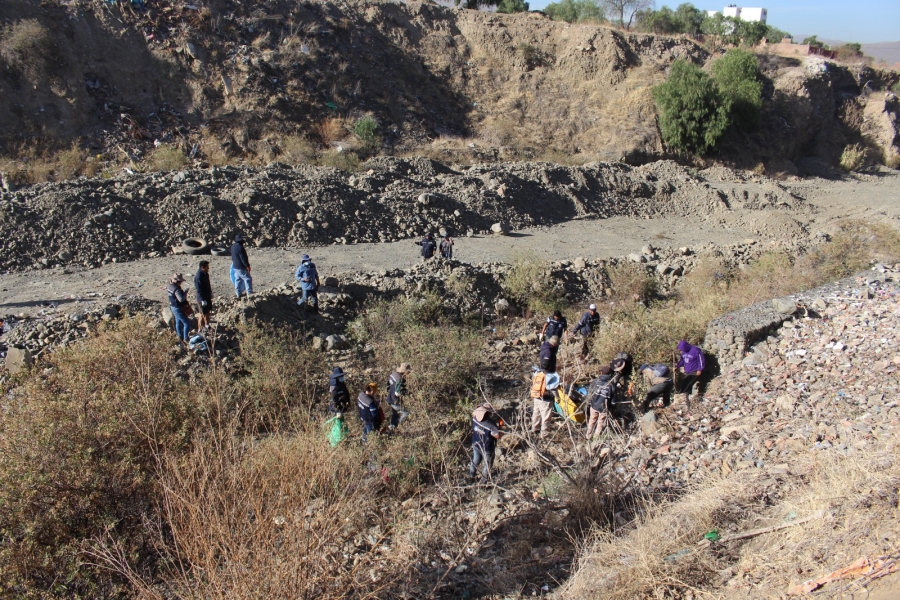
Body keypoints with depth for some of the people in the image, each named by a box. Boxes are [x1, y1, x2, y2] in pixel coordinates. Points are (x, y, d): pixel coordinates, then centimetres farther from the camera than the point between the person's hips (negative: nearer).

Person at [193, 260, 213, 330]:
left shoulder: (205, 273, 1)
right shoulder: (198, 277, -27)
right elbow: (199, 290, -24)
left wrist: (210, 295, 19)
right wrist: (203, 300, -23)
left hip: (208, 296, 9)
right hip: (203, 298, -9)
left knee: (208, 312, 22)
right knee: (203, 314, 2)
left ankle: (207, 325, 40)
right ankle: (200, 329, 14)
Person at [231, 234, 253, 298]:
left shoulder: (233, 246, 6)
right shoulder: (240, 248, -23)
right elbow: (243, 258, -23)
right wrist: (247, 265, -16)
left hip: (235, 266, 10)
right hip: (241, 267, -10)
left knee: (238, 280, 16)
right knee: (248, 279, -3)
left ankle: (238, 294, 22)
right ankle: (249, 293, -3)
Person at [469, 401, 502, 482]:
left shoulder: (475, 418, -23)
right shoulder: (491, 426, -39)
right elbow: (498, 436, -27)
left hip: (475, 444, 5)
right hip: (486, 448, -5)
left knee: (475, 459, 33)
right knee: (487, 464, 25)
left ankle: (471, 473, 58)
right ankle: (484, 479, 47)